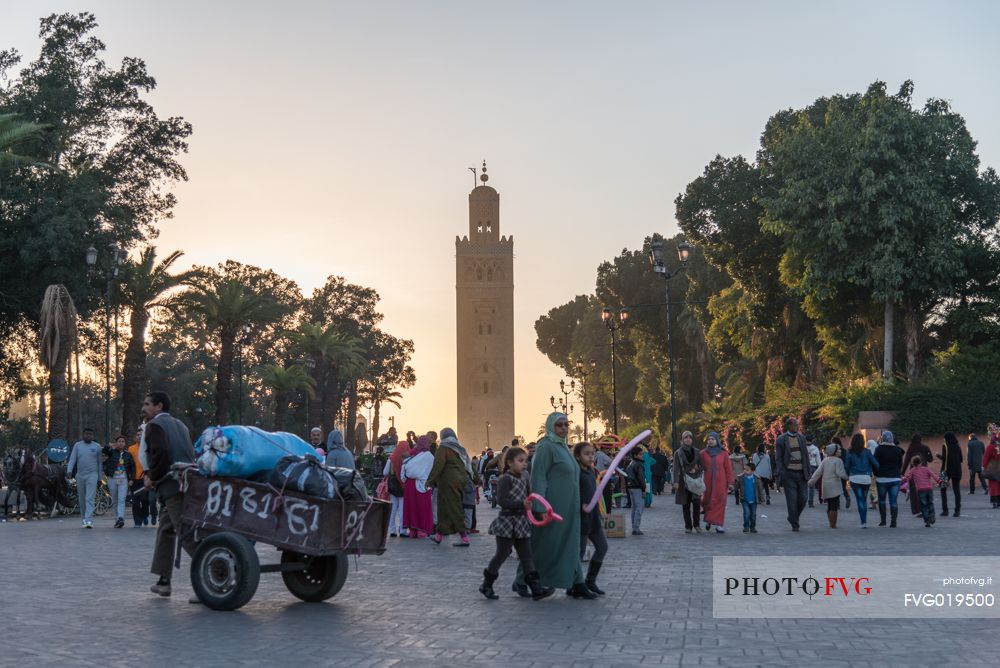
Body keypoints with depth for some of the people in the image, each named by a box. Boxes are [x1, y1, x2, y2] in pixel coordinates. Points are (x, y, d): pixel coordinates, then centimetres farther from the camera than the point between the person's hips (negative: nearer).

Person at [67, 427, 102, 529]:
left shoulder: (97, 447, 4)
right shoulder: (77, 445, 7)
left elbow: (99, 463, 8)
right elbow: (72, 459, -2)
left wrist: (100, 477, 8)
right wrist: (69, 471, -18)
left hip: (92, 475, -3)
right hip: (80, 475, 3)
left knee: (89, 498, -14)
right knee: (82, 499, 12)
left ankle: (89, 520, -21)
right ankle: (84, 517, 26)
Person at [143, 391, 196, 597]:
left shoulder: (154, 426, -3)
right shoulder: (179, 425, 22)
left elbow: (161, 455, -19)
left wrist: (152, 478, -3)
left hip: (172, 487, -9)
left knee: (188, 534, -12)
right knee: (166, 530, 19)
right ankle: (163, 581, 21)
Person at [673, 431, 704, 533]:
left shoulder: (696, 452, 11)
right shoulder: (678, 453, 3)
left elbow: (702, 466, 14)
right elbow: (676, 468, -4)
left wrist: (696, 469, -7)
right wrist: (675, 482, -14)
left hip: (695, 480, 1)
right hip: (683, 482, -1)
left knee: (697, 502, -13)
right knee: (685, 505, 1)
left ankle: (697, 524, 0)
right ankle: (688, 526, 8)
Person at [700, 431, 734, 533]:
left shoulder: (723, 453, 3)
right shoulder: (703, 453, 4)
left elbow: (728, 468, 2)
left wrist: (730, 482, -2)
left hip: (720, 482, 0)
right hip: (708, 482, 1)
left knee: (719, 502, -2)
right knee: (707, 502, 2)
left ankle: (719, 524, 1)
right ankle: (708, 520, 26)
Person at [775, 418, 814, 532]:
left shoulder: (802, 438, 11)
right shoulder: (781, 440, -3)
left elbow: (806, 455, 15)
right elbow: (778, 458, -4)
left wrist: (809, 471, 9)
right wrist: (782, 473, -13)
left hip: (801, 473, 4)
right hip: (789, 474, -4)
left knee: (803, 498, 1)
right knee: (792, 500, -3)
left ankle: (793, 517, 24)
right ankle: (794, 524, 6)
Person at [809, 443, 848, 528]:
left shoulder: (825, 460, 9)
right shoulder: (838, 461, -9)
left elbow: (818, 472, 3)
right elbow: (840, 473, -16)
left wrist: (811, 481, 3)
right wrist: (847, 476, 0)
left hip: (825, 486, 6)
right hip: (834, 486, -6)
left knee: (829, 506, 15)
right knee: (834, 506, -3)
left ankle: (831, 523, 19)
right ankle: (833, 524, -6)